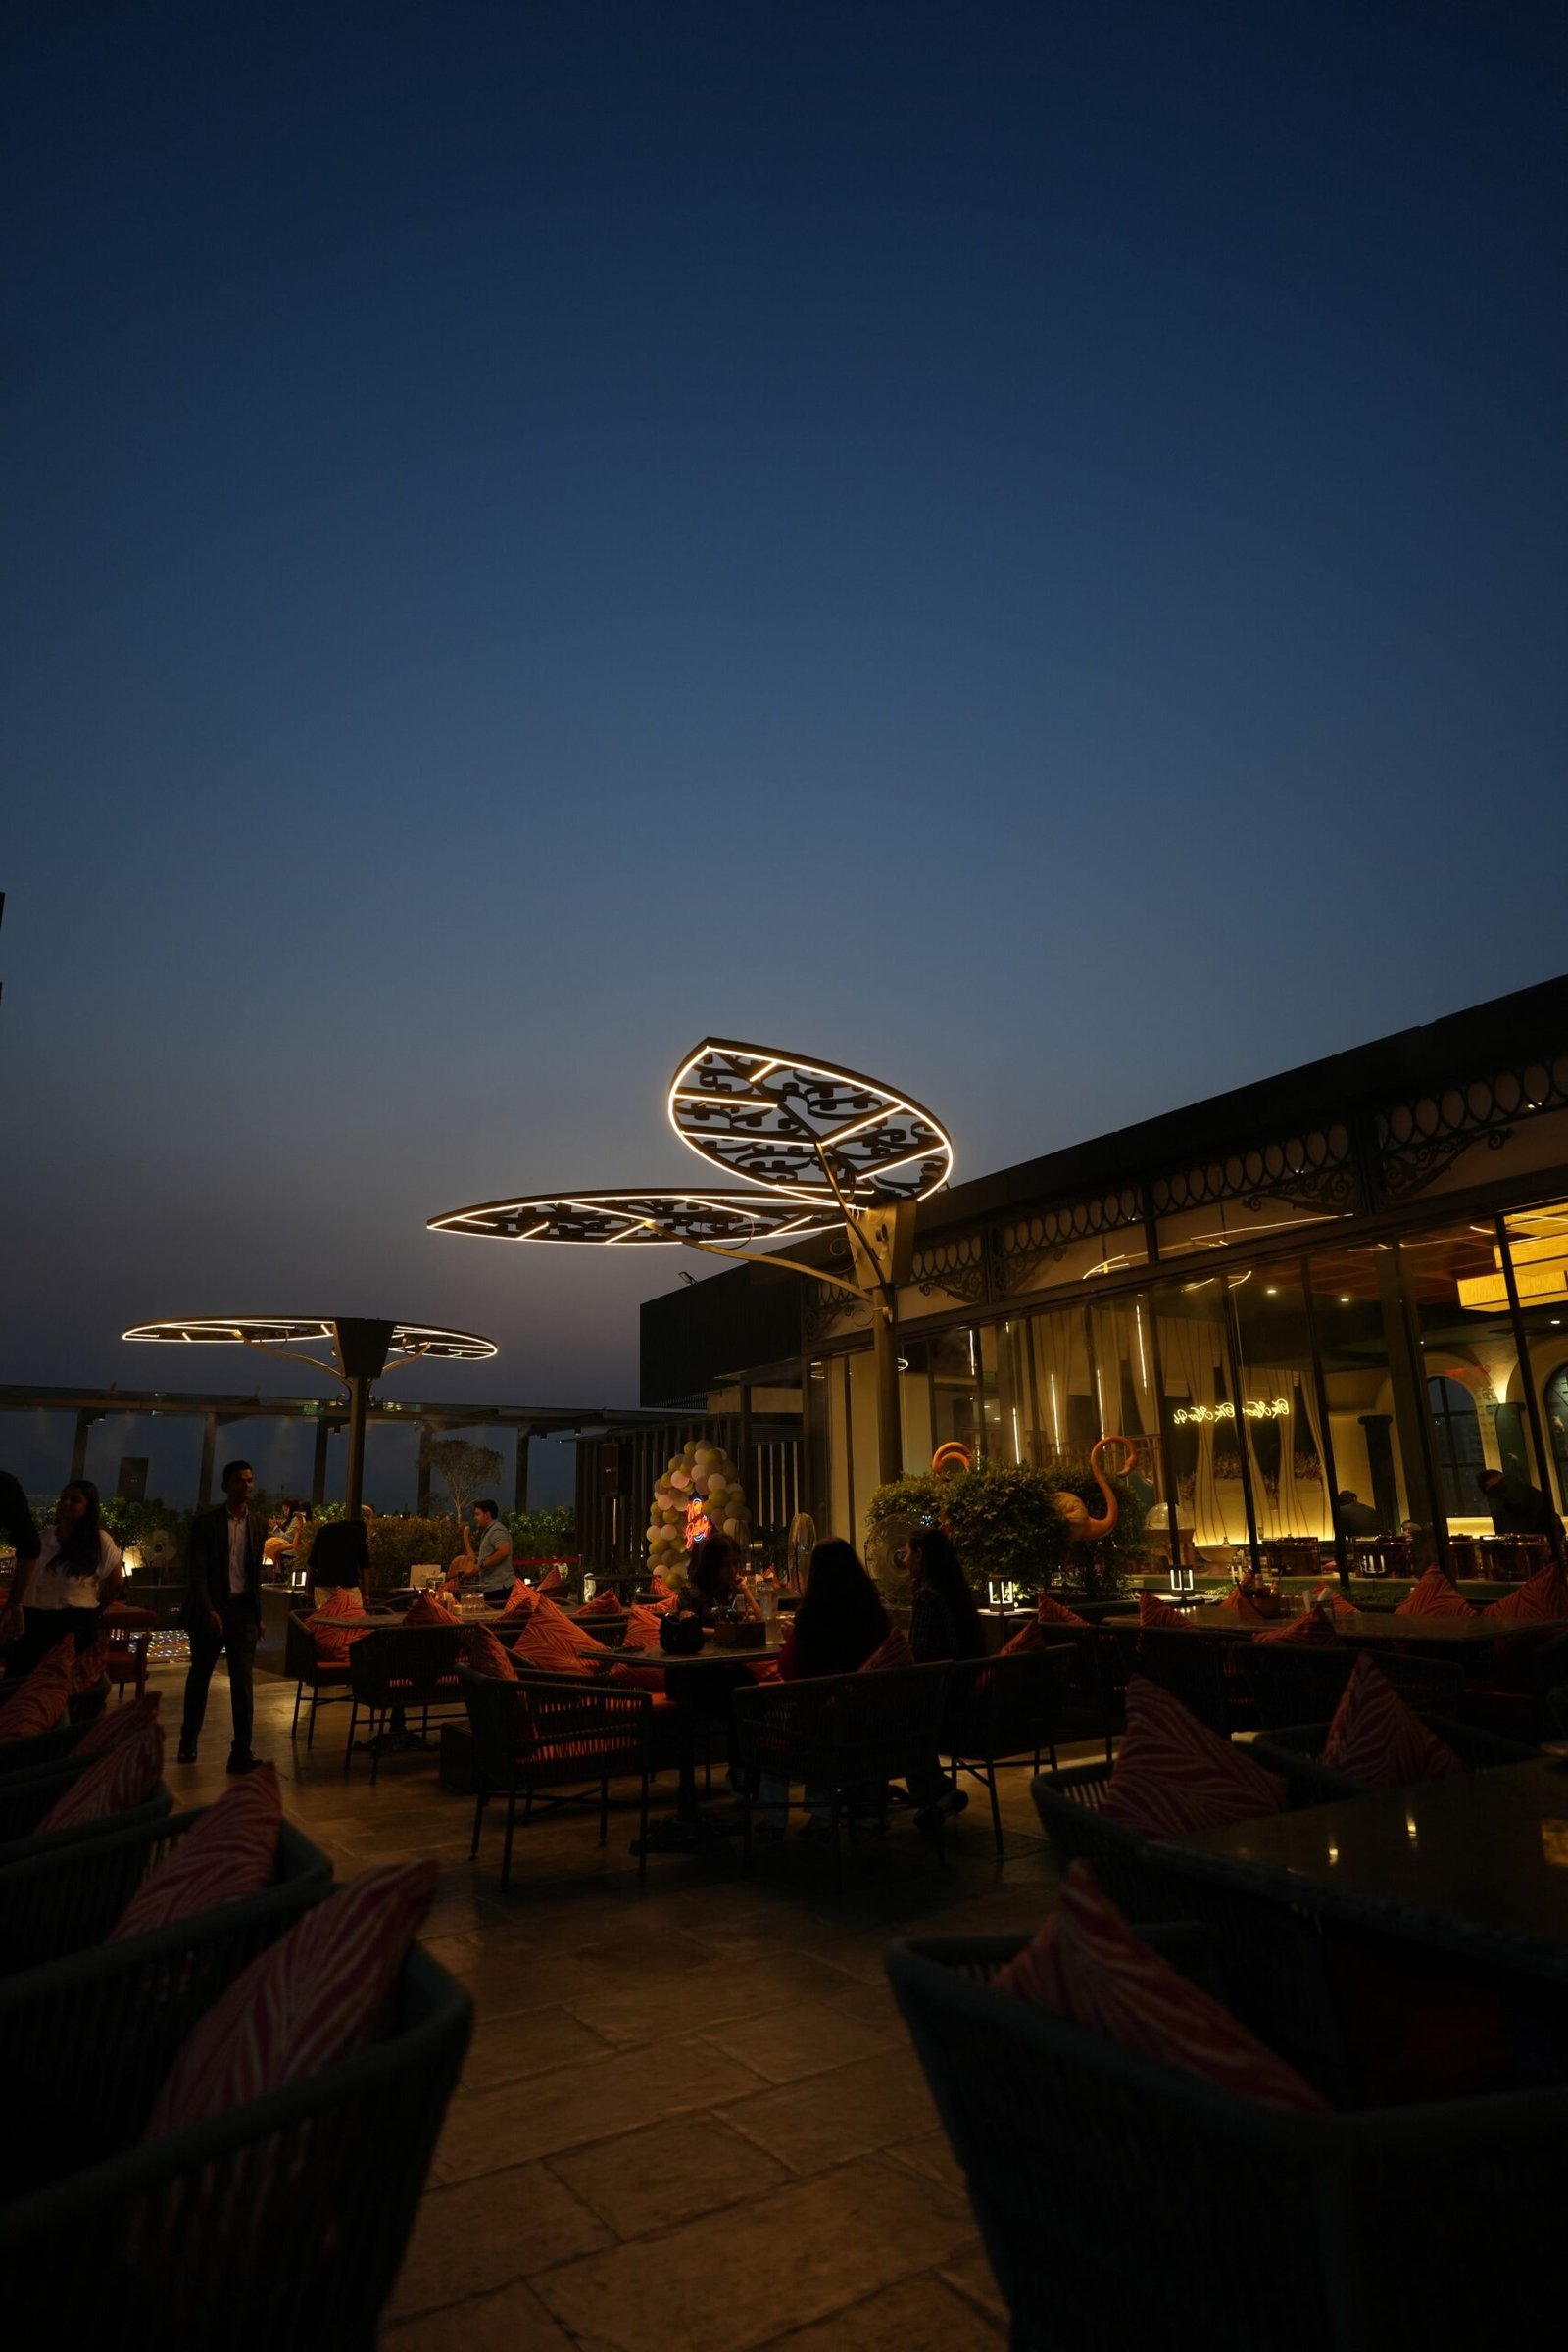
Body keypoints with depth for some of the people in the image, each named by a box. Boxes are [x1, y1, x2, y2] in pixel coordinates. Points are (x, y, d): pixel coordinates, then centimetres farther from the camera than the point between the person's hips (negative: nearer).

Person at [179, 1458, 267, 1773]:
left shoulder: (258, 1523, 6)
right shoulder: (205, 1521, -6)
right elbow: (196, 1570, -10)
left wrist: (258, 1612, 11)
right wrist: (208, 1611, -17)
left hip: (244, 1609, 2)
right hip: (210, 1610, -2)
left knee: (243, 1682, -3)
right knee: (199, 1676, 13)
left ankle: (241, 1752, -1)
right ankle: (188, 1741, 33)